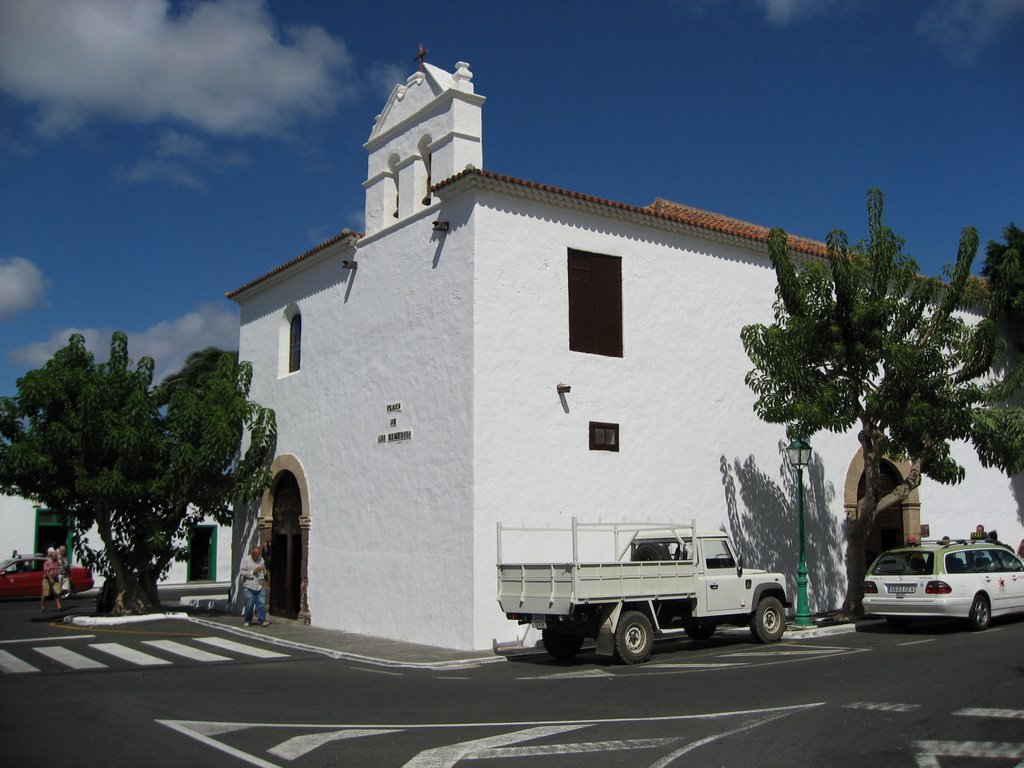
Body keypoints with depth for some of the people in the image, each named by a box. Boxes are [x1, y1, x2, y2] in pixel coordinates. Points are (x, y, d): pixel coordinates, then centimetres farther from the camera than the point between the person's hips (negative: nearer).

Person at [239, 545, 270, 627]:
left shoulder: (261, 560, 12)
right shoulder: (245, 559, -3)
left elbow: (264, 571, 22)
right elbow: (242, 572, -10)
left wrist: (263, 571, -3)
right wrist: (253, 571, -19)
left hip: (259, 586, 4)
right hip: (249, 587, -4)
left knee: (261, 604, -3)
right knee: (249, 605, -1)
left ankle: (262, 620, 2)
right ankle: (248, 621, 17)